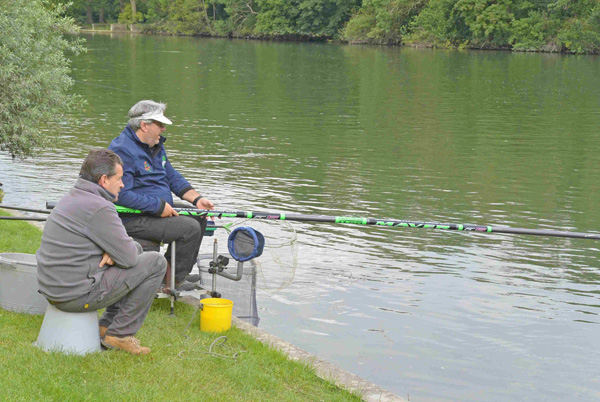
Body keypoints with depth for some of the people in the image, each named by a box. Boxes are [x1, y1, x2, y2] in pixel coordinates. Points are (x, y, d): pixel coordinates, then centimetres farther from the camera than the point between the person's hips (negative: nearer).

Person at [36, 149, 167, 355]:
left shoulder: (71, 198, 13)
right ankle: (120, 334, 2)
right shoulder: (99, 209, -19)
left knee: (136, 250, 25)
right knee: (156, 263, -3)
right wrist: (112, 253, 7)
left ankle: (107, 325, 22)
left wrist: (111, 252, 0)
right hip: (76, 295, -10)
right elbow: (128, 258, -16)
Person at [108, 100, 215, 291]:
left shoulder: (156, 145, 12)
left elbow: (172, 177, 18)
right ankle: (172, 281, -4)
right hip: (132, 219, -11)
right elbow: (122, 195, -27)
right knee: (190, 228, -19)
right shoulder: (123, 150, -21)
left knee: (199, 217, 11)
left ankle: (180, 272, 18)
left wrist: (197, 199, 3)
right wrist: (159, 206, -24)